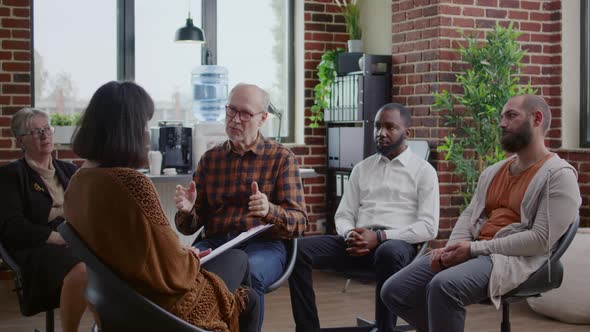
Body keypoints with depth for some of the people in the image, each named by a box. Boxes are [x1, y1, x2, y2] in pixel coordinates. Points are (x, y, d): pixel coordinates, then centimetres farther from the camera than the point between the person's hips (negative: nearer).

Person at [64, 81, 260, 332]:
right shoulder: (131, 182, -32)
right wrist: (192, 259, -4)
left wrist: (183, 254, 10)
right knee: (238, 260, 20)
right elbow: (172, 273, -26)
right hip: (162, 305, -8)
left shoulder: (78, 182, -4)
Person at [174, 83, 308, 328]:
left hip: (263, 244, -2)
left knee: (249, 274, -36)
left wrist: (270, 211, -26)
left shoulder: (281, 157, 3)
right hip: (215, 243, 3)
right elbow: (190, 227, 13)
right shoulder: (210, 158, 13)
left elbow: (299, 222, -4)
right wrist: (186, 211, -12)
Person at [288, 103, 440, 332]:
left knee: (389, 252, -42)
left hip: (398, 244, -4)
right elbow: (343, 215, 17)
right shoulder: (361, 169, 21)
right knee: (299, 249, -20)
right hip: (359, 244, 4)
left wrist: (379, 237, -15)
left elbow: (428, 227, -3)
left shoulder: (423, 170, 7)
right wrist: (350, 236, -9)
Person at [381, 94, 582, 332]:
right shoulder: (493, 171, 20)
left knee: (444, 286, -36)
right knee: (394, 292, -6)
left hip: (515, 258, -8)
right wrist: (452, 248, -6)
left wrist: (475, 248, -16)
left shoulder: (558, 175, -5)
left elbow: (541, 239, -14)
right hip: (472, 251, 8)